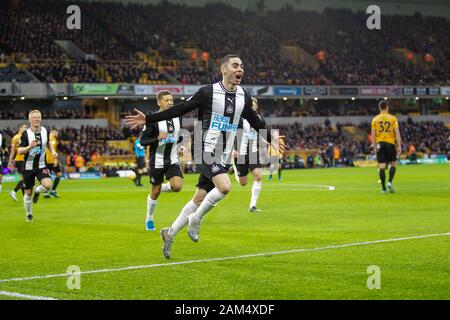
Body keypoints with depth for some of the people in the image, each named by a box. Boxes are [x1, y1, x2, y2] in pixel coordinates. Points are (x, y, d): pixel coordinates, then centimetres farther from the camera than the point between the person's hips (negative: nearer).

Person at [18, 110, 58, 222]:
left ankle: (37, 191, 11)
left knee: (48, 185, -24)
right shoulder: (25, 134, -11)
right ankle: (29, 214, 29)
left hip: (41, 166, 2)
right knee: (28, 193, 5)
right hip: (28, 167, -2)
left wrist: (52, 151, 5)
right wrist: (30, 147, -34)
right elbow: (20, 151, -16)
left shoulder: (45, 131, 0)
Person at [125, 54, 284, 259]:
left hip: (223, 157, 6)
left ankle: (170, 234, 23)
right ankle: (196, 220, -4)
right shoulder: (208, 92, -9)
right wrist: (148, 119, -8)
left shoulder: (244, 97, 7)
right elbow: (180, 109, -5)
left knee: (199, 198, 7)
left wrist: (272, 140, 31)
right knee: (224, 186, -26)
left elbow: (256, 122, 23)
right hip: (205, 151, -6)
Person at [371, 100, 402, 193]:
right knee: (393, 164, 13)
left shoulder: (375, 119, 5)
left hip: (380, 144, 1)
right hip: (390, 143, -1)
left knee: (381, 166, 1)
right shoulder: (393, 118, 0)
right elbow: (397, 133, -4)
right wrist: (399, 146, -2)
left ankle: (383, 188, 1)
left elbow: (373, 134, 2)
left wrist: (374, 146, 7)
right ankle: (390, 182, -7)